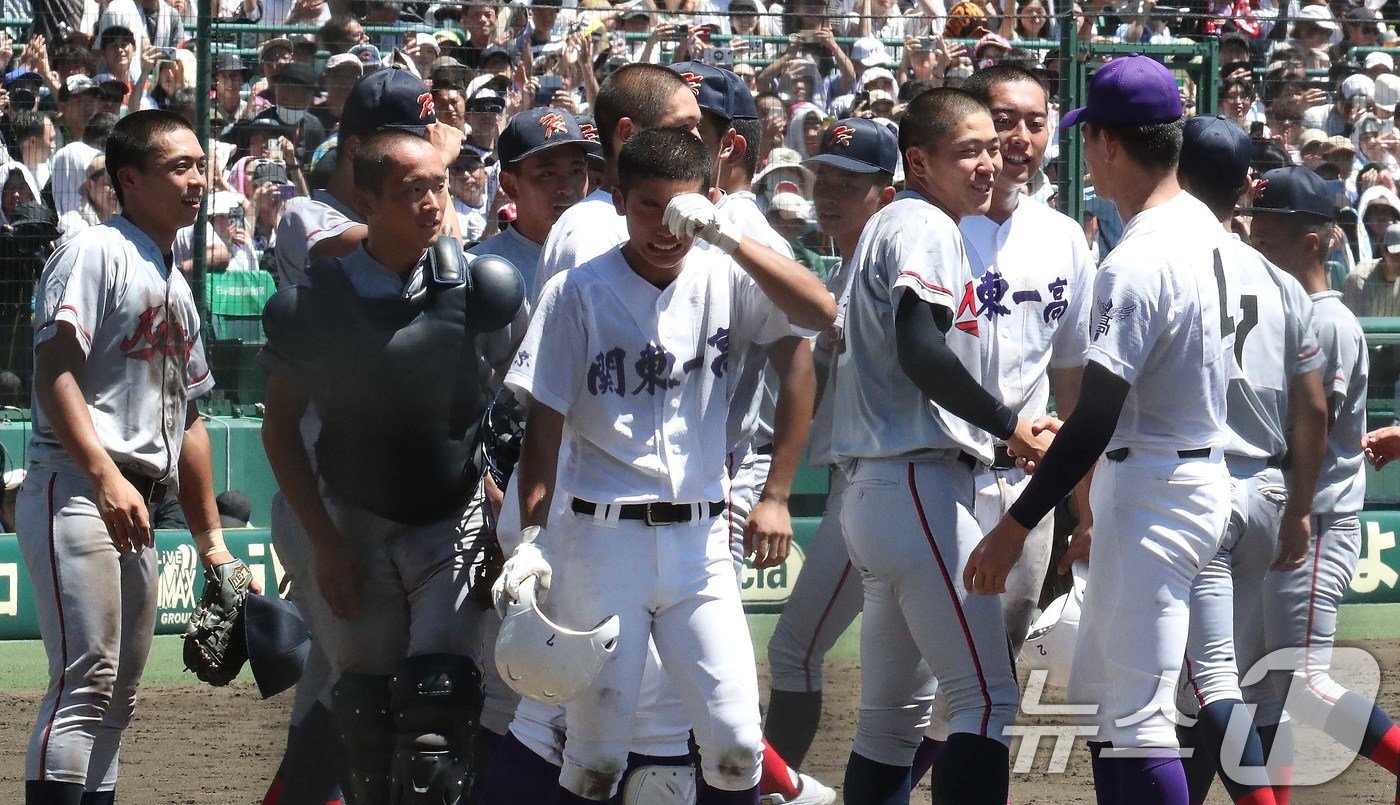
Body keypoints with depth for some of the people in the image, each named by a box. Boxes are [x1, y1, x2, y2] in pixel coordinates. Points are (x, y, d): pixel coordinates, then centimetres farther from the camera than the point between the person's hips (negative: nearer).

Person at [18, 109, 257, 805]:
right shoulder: (96, 253, -4)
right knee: (87, 681, -18)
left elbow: (187, 417, 27)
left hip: (135, 510, 9)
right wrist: (105, 475, -26)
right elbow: (54, 368, -16)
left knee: (116, 695, 9)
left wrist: (211, 540, 23)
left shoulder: (177, 289, 23)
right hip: (75, 489, -9)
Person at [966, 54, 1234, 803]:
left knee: (1135, 719, -10)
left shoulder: (1139, 264, -22)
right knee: (1097, 693, 19)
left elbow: (1098, 415, -24)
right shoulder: (1203, 228, 8)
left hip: (1153, 487, -10)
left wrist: (1018, 525, -20)